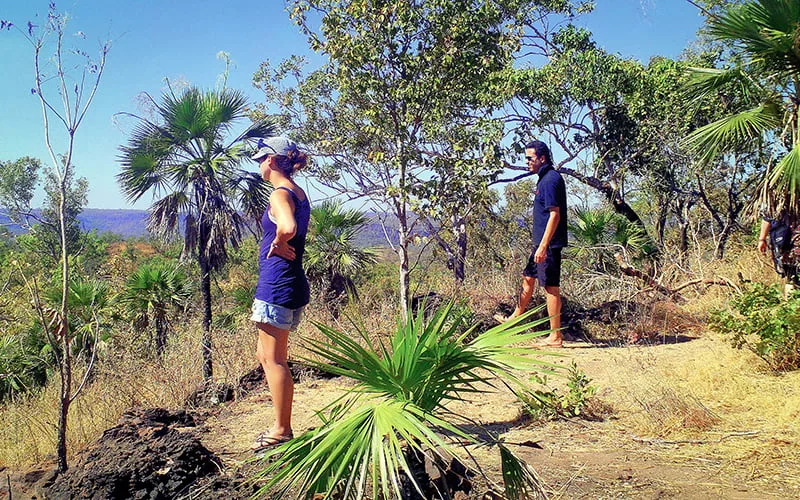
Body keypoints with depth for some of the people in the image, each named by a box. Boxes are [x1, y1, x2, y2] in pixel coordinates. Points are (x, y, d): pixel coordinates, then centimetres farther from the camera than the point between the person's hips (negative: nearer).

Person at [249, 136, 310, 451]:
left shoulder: (280, 194, -14)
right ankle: (282, 426, 23)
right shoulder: (298, 193, 15)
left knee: (273, 359, -1)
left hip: (277, 283, -10)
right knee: (266, 355, 17)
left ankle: (282, 431, 7)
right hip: (291, 283, 10)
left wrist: (277, 246, -16)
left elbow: (288, 228, -35)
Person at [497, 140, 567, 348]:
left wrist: (543, 246, -25)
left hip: (549, 243, -11)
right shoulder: (545, 178, 15)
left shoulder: (551, 179, -16)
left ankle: (556, 336, 2)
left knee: (551, 287, -5)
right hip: (542, 242, 11)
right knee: (528, 277, 21)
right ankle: (515, 318, 37)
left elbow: (555, 215, -22)